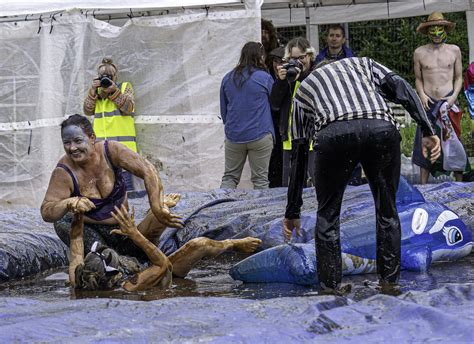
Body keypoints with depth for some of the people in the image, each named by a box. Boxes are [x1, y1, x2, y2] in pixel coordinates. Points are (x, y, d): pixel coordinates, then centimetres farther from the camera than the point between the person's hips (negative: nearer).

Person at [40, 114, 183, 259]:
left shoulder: (110, 150, -17)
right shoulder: (64, 172, -20)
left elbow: (148, 171, -22)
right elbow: (46, 212, -25)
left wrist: (158, 210, -32)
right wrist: (68, 203, -48)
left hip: (122, 230, 1)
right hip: (89, 231, -1)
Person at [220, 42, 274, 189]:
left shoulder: (228, 78, 5)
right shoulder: (264, 78, -8)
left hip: (234, 137, 3)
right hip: (260, 136, -3)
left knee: (229, 177, 10)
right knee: (260, 179, 3)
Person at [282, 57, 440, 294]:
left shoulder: (304, 89, 34)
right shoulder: (363, 63, 36)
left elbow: (298, 156, 34)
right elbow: (401, 89, 14)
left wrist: (292, 212, 38)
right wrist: (428, 132, 5)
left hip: (333, 134, -1)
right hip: (382, 129, 1)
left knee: (327, 214, 17)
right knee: (387, 211, 19)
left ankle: (330, 288, 17)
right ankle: (389, 283, 23)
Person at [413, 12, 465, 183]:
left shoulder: (454, 50, 6)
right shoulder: (420, 52, 6)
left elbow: (458, 77, 10)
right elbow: (418, 79, 13)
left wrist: (454, 95, -5)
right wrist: (422, 94, -4)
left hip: (448, 101, 0)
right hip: (429, 103, 0)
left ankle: (460, 182, 2)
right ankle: (423, 185, 2)